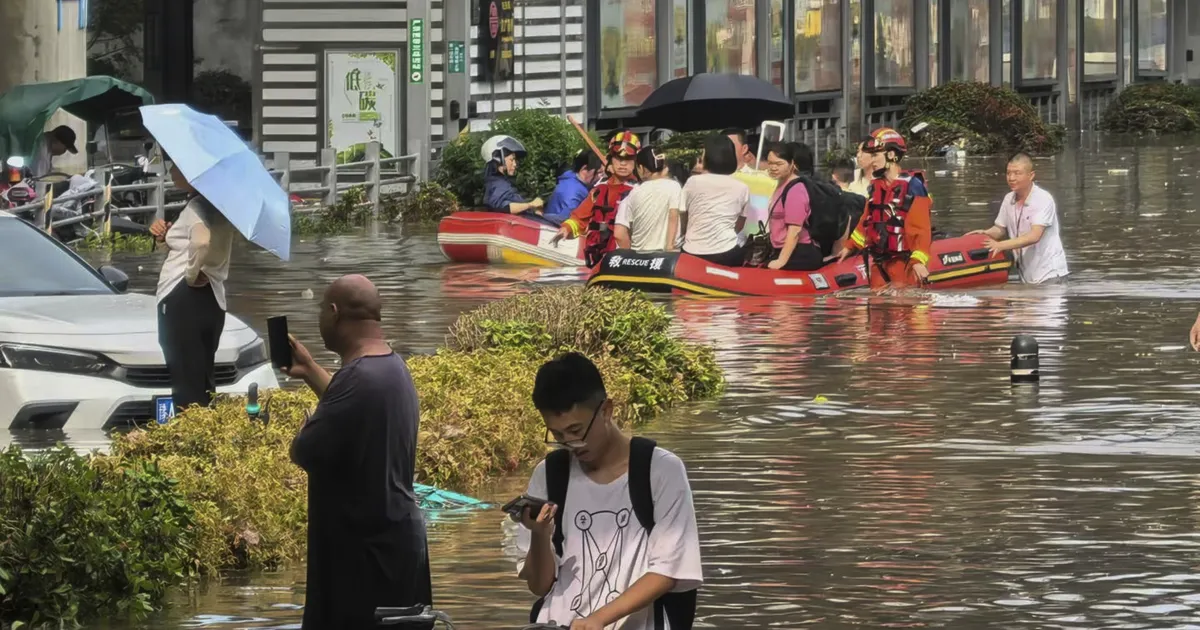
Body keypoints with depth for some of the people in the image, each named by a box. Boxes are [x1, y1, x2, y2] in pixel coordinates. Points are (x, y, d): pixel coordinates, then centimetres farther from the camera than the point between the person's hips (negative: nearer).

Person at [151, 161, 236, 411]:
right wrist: (167, 235, 7)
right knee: (203, 383, 13)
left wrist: (193, 274, -21)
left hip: (184, 299, -10)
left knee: (186, 384, -8)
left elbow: (201, 242, -37)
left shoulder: (197, 207, -15)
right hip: (211, 299, 10)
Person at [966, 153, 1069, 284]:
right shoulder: (1009, 199, 4)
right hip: (1028, 276, 7)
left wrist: (1001, 245, -30)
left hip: (1050, 274, -7)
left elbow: (1034, 236, -26)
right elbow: (1000, 229, 16)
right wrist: (985, 233, -7)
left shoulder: (1043, 199, -17)